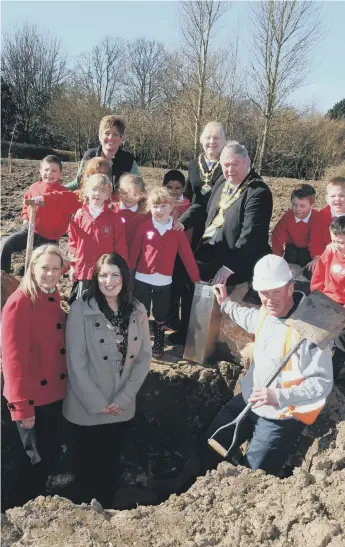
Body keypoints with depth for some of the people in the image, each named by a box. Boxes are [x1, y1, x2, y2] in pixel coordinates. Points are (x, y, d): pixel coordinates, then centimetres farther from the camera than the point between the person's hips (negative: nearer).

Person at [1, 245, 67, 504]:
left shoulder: (54, 298, 7)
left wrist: (64, 386, 9)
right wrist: (22, 405, -18)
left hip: (54, 393, 7)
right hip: (32, 398, -7)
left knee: (51, 453, 19)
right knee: (35, 458, 9)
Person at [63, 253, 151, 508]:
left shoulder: (138, 312, -1)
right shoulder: (81, 308, -12)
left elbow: (144, 358, 0)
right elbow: (75, 361, -14)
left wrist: (124, 398, -8)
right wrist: (96, 402, -14)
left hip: (121, 408, 3)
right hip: (86, 409, -3)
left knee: (111, 466, 18)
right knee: (85, 467, 13)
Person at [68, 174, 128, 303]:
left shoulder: (114, 218, -4)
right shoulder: (79, 215, 0)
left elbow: (121, 247, -2)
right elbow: (73, 242, 6)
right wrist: (73, 265, 4)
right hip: (83, 270, 2)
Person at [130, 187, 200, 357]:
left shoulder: (177, 230, -4)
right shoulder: (144, 227, -6)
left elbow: (187, 255, -3)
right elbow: (134, 251, -4)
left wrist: (196, 278, -2)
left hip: (164, 281, 1)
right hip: (142, 279, -1)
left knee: (160, 316, 17)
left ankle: (158, 345, 34)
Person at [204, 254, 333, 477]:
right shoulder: (268, 311, -4)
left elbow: (323, 383, -29)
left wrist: (279, 397, -38)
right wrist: (226, 303, 27)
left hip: (281, 417, -8)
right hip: (249, 401, 8)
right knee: (210, 445, 20)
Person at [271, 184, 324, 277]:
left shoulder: (316, 218, -24)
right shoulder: (287, 217, -19)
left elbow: (317, 239, -30)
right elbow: (278, 236, -19)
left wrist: (316, 258, -41)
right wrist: (276, 256, -26)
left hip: (309, 248, -3)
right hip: (293, 246, 3)